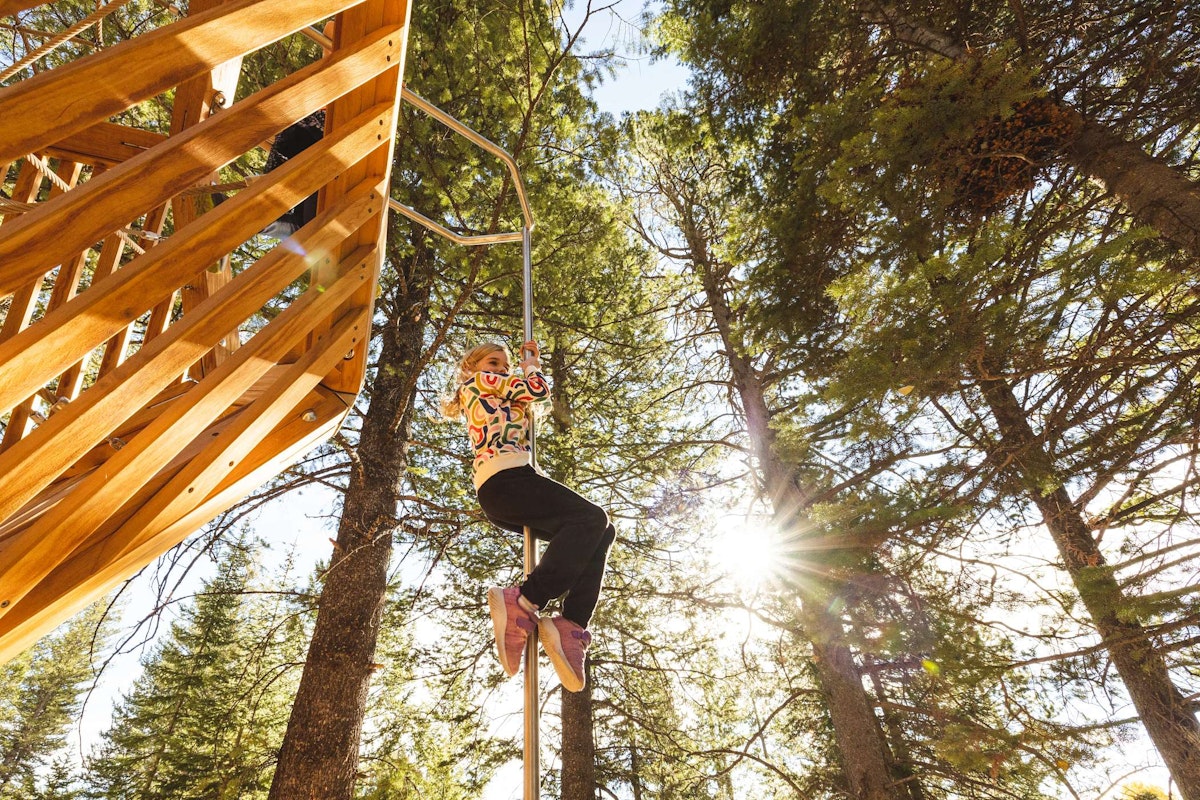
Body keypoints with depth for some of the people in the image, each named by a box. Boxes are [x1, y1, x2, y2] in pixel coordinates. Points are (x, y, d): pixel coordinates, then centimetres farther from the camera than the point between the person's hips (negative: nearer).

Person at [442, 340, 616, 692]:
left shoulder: (490, 402, 37)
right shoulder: (478, 382, 11)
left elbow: (531, 402, 34)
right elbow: (538, 389, 4)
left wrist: (530, 363, 34)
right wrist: (531, 366, 26)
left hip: (498, 493, 9)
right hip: (505, 478, -9)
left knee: (600, 533, -1)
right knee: (591, 517, -23)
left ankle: (570, 624, -18)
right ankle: (523, 602, -29)